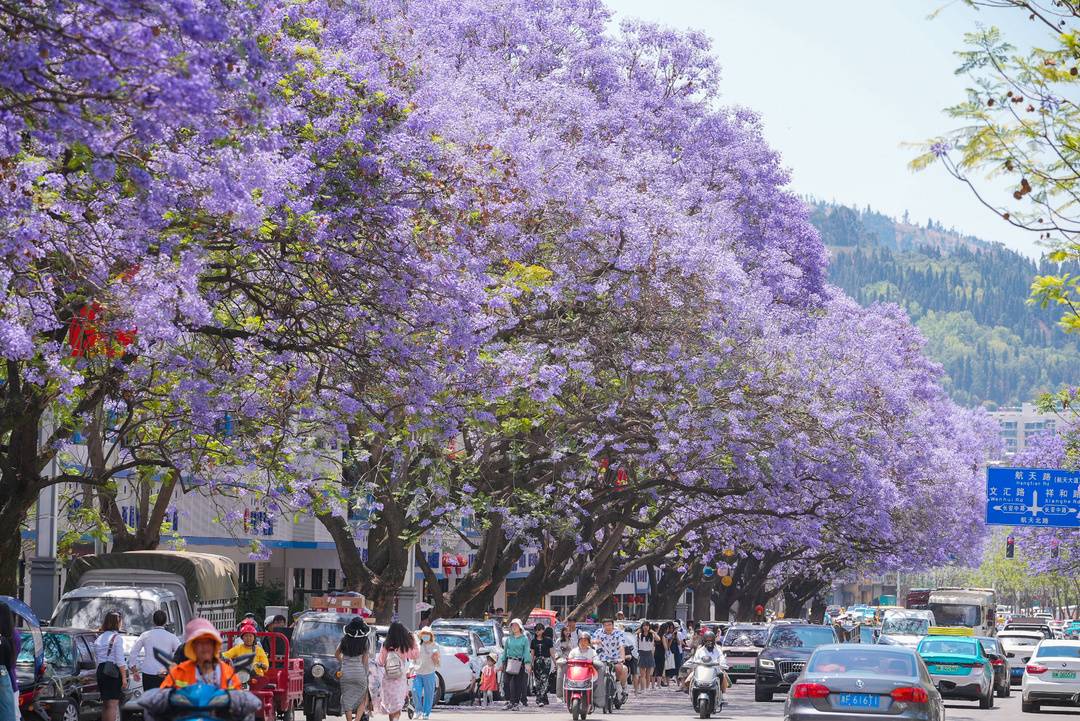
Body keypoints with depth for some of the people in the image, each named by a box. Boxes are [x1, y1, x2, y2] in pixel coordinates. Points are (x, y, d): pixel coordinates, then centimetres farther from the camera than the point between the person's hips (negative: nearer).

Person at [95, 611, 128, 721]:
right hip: (114, 671, -7)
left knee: (105, 704, 15)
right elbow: (120, 660, -13)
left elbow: (97, 656, 11)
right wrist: (124, 677, -12)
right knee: (113, 704, -7)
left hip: (101, 671, 7)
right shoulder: (117, 638, -9)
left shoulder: (99, 638, 11)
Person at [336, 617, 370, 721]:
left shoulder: (344, 640, 2)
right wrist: (366, 674, 6)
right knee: (363, 700, 10)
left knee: (347, 700, 8)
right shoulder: (364, 641, -5)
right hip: (359, 672, -2)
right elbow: (365, 661, -3)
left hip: (345, 672, 2)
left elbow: (336, 654, 15)